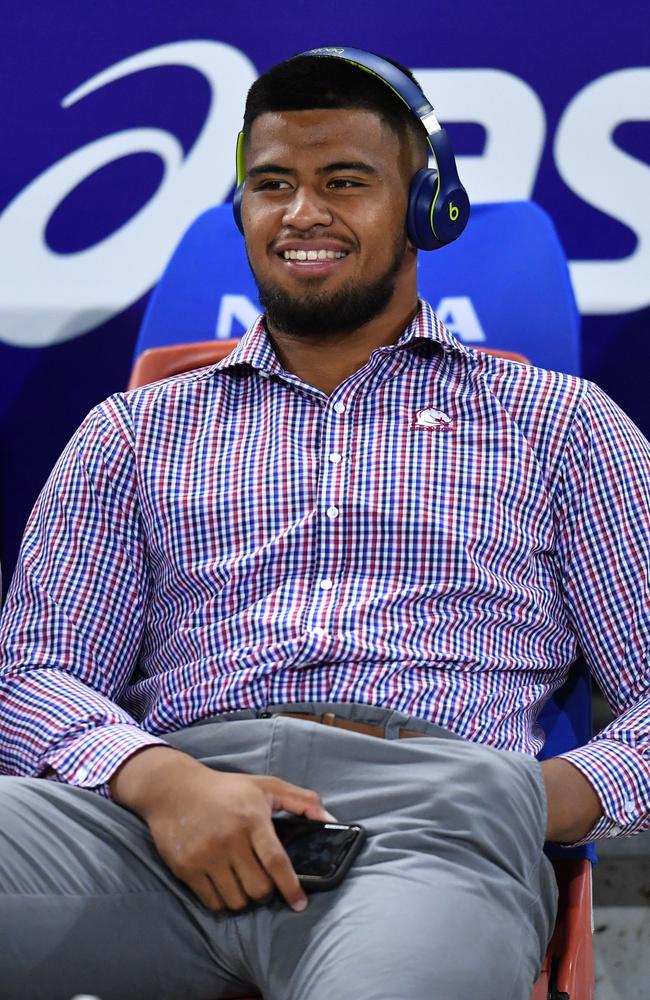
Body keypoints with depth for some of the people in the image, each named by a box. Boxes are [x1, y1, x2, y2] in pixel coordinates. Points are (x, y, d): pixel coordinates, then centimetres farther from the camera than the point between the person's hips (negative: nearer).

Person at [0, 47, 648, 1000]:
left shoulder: (560, 423, 22)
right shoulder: (134, 431, 26)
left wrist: (542, 799, -8)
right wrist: (160, 780, -10)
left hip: (432, 807, -2)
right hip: (168, 805, 2)